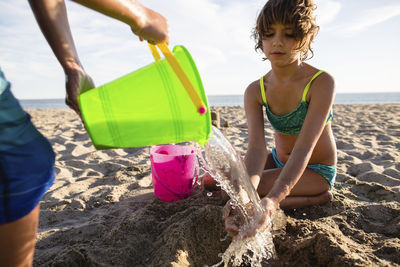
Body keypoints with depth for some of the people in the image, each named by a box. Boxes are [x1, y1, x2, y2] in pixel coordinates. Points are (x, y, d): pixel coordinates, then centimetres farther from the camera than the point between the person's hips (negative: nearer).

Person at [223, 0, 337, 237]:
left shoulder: (322, 83, -24)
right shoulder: (255, 91, -12)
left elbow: (304, 148, -33)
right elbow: (257, 147, -24)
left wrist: (273, 200, -48)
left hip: (316, 170, -5)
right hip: (279, 160, 6)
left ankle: (317, 197, -5)